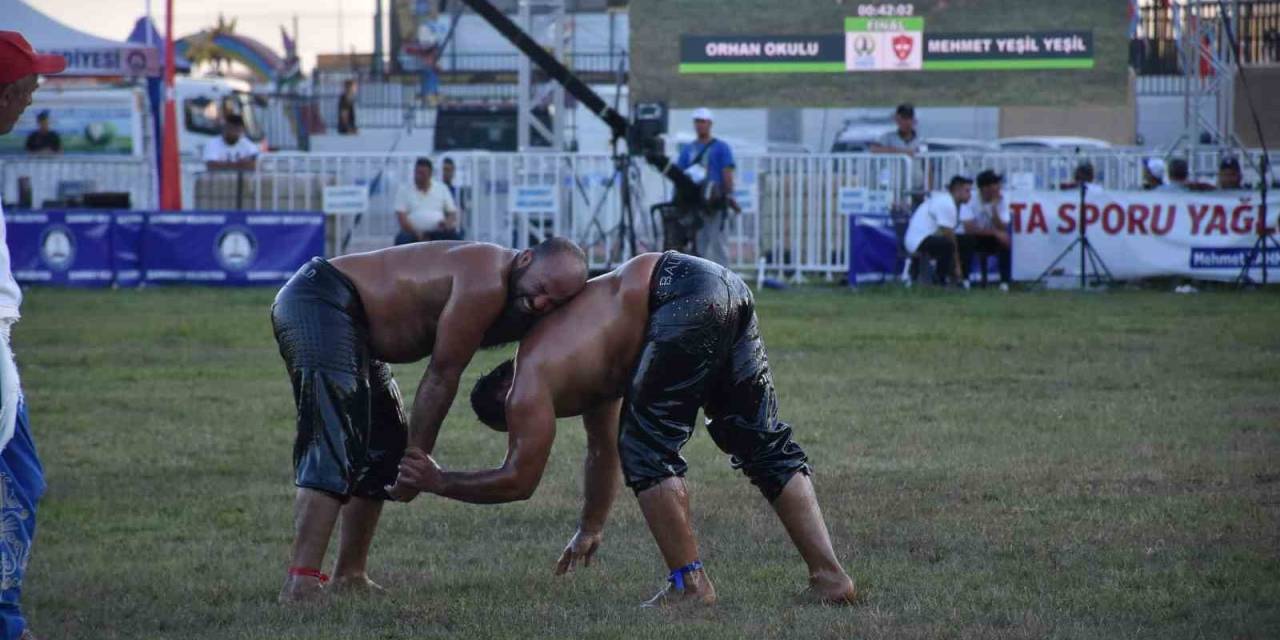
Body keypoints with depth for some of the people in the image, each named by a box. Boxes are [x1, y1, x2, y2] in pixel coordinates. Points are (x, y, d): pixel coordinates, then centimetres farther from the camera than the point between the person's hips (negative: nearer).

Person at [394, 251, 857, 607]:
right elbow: (602, 448, 42)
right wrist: (590, 529, 53)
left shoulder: (530, 383, 3)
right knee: (765, 444, 13)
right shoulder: (578, 367, 30)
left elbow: (517, 480, 5)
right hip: (727, 289, 9)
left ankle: (691, 584, 3)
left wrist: (439, 482, 19)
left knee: (646, 449, 3)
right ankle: (829, 576, 9)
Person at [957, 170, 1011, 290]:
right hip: (966, 237, -3)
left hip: (988, 240, 3)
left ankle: (1004, 282, -18)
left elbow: (1002, 230, -18)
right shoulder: (970, 200, -21)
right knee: (967, 240, -36)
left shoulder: (1000, 202, -8)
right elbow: (969, 228, -32)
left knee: (1005, 241, -24)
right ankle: (963, 280, -23)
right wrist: (995, 232, -36)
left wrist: (994, 209, -28)